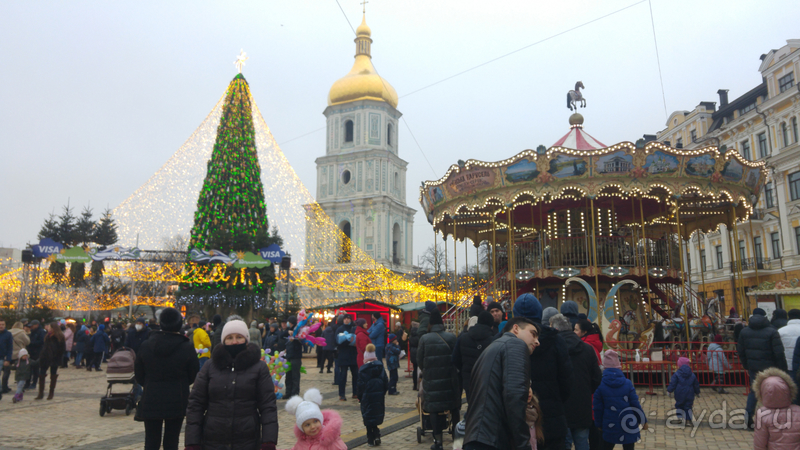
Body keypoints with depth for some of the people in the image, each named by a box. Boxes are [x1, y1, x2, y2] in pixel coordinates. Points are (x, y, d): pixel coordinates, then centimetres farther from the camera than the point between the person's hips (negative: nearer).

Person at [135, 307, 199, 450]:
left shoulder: (146, 345, -4)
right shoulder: (187, 347, -11)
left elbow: (139, 374, 4)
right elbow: (193, 375, -2)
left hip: (151, 401, 2)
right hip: (177, 401, -2)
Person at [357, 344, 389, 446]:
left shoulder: (363, 369, -9)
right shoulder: (380, 367, 2)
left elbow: (361, 385, -8)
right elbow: (386, 383, 5)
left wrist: (360, 397, 4)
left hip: (367, 397, -3)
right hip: (379, 397, 3)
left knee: (368, 419, 6)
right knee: (377, 417, 15)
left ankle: (370, 439, 8)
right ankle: (376, 435, 0)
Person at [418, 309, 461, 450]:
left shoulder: (424, 339, -7)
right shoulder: (451, 337, -6)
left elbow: (419, 360, -1)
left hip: (431, 379, -1)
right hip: (450, 379, 1)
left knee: (435, 409, 6)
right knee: (453, 407, 18)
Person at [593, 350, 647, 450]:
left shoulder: (600, 384, -7)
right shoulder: (627, 383, -4)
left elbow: (598, 407, -4)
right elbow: (635, 404, -3)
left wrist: (598, 424, 9)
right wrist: (643, 420, 10)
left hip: (610, 426, 0)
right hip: (628, 425, 1)